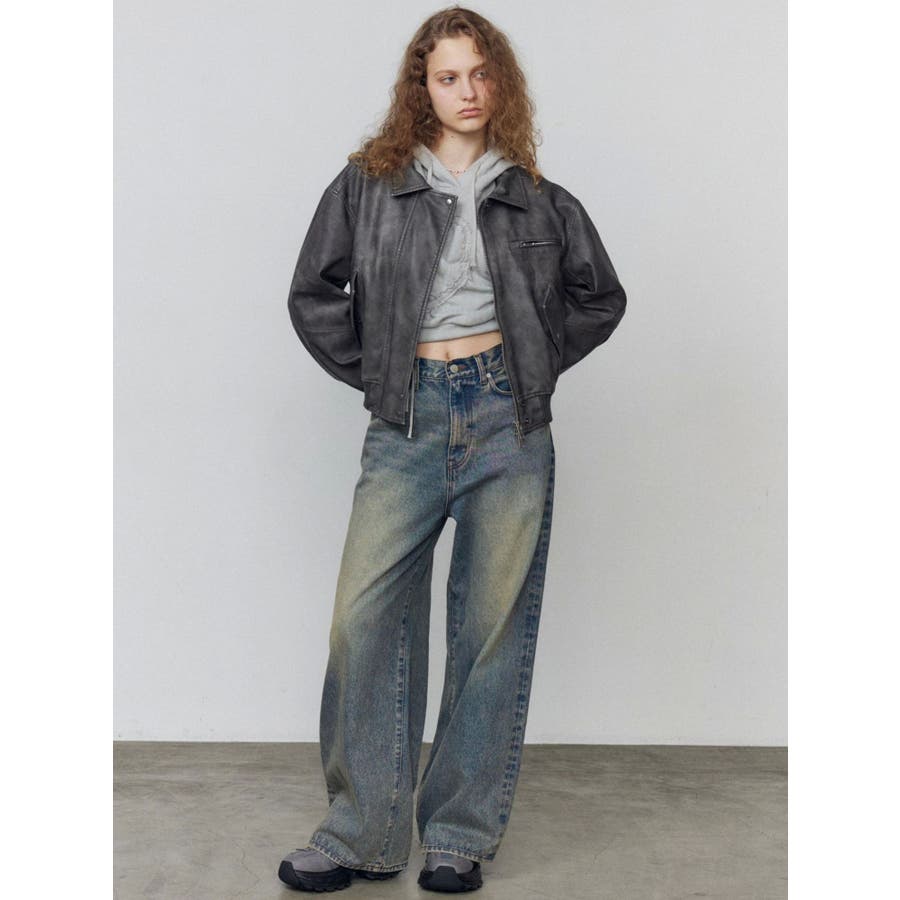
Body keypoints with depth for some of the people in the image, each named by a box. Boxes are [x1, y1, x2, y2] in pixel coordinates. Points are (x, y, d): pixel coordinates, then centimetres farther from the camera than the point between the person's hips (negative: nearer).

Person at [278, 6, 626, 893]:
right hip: (408, 421, 0)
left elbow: (600, 298, 19)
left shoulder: (538, 201, 9)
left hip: (509, 421, 1)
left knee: (494, 625, 2)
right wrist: (373, 374, 4)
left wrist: (537, 363, 9)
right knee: (364, 618, -7)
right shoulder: (368, 184, 7)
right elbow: (314, 296, 10)